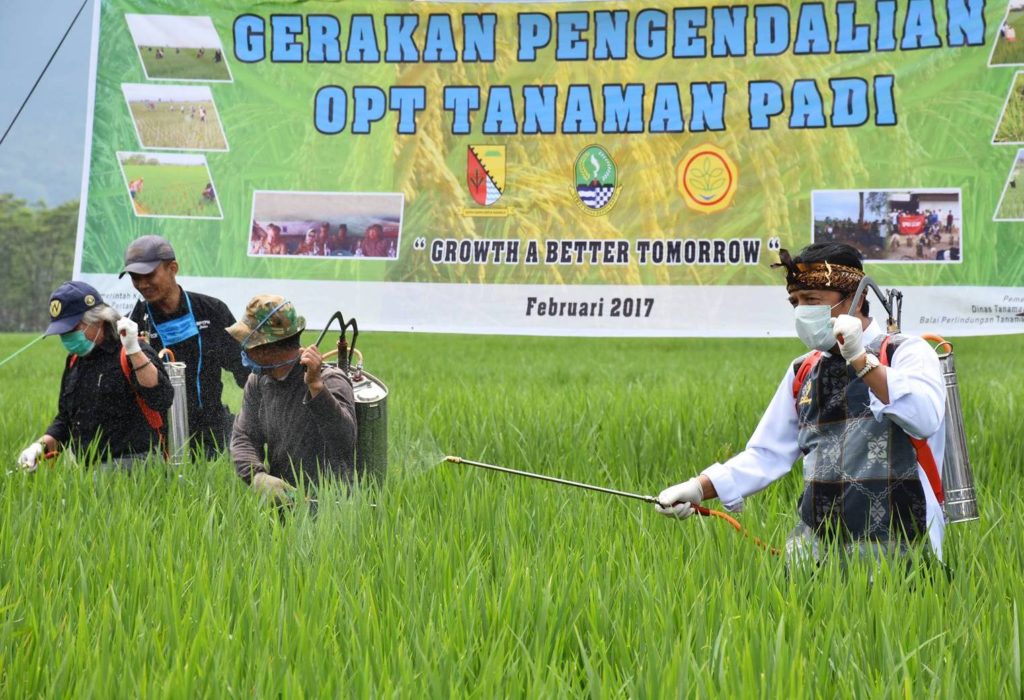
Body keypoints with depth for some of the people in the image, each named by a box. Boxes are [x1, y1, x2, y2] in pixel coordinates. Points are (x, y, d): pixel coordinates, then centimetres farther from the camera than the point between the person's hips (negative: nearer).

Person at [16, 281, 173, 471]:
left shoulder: (132, 355, -7)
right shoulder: (75, 360, 17)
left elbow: (161, 400, -24)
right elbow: (65, 420, 27)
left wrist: (134, 350, -29)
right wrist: (41, 446, 8)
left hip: (130, 468, -7)